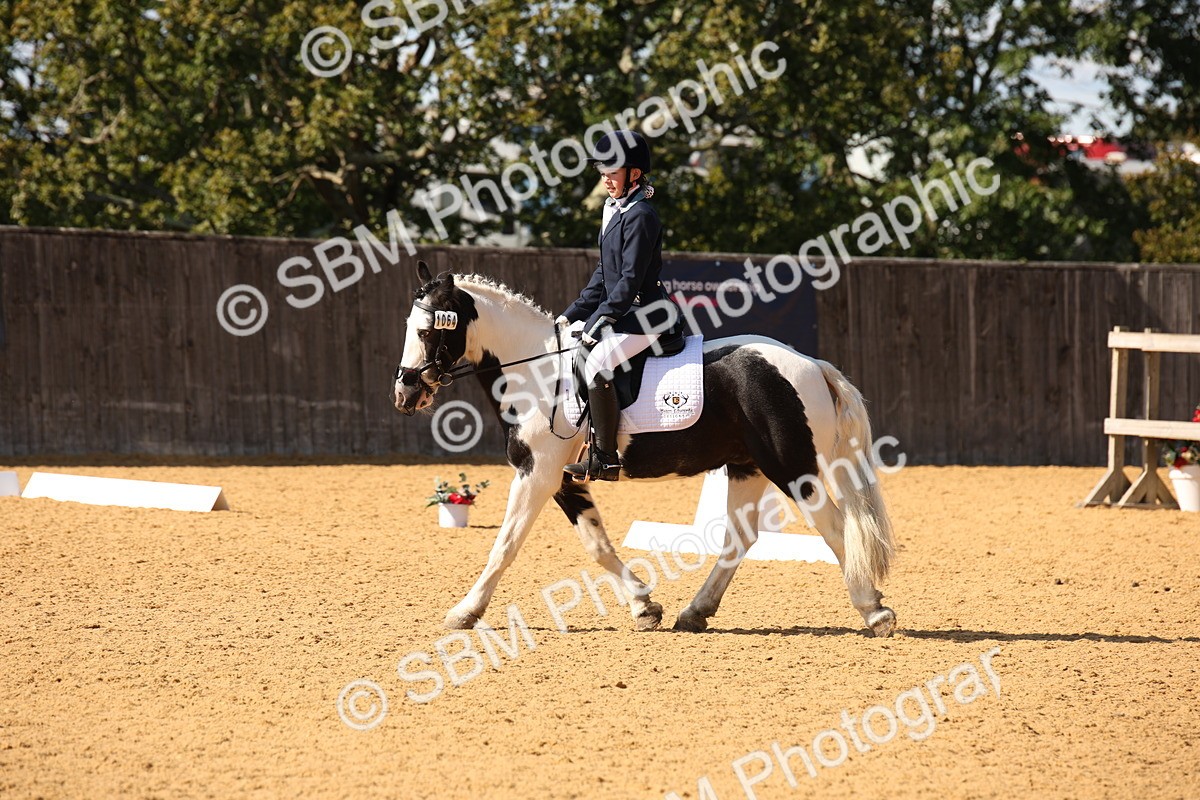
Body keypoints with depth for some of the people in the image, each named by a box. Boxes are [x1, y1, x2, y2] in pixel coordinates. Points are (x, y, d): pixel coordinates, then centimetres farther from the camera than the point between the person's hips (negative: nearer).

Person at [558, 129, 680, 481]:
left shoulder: (640, 215, -15)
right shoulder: (614, 211, 14)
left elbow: (631, 279, -20)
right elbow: (604, 274, 19)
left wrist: (601, 320, -22)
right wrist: (573, 314, 12)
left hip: (645, 315, -11)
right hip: (617, 312, 11)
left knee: (597, 362, -27)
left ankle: (605, 458, -25)